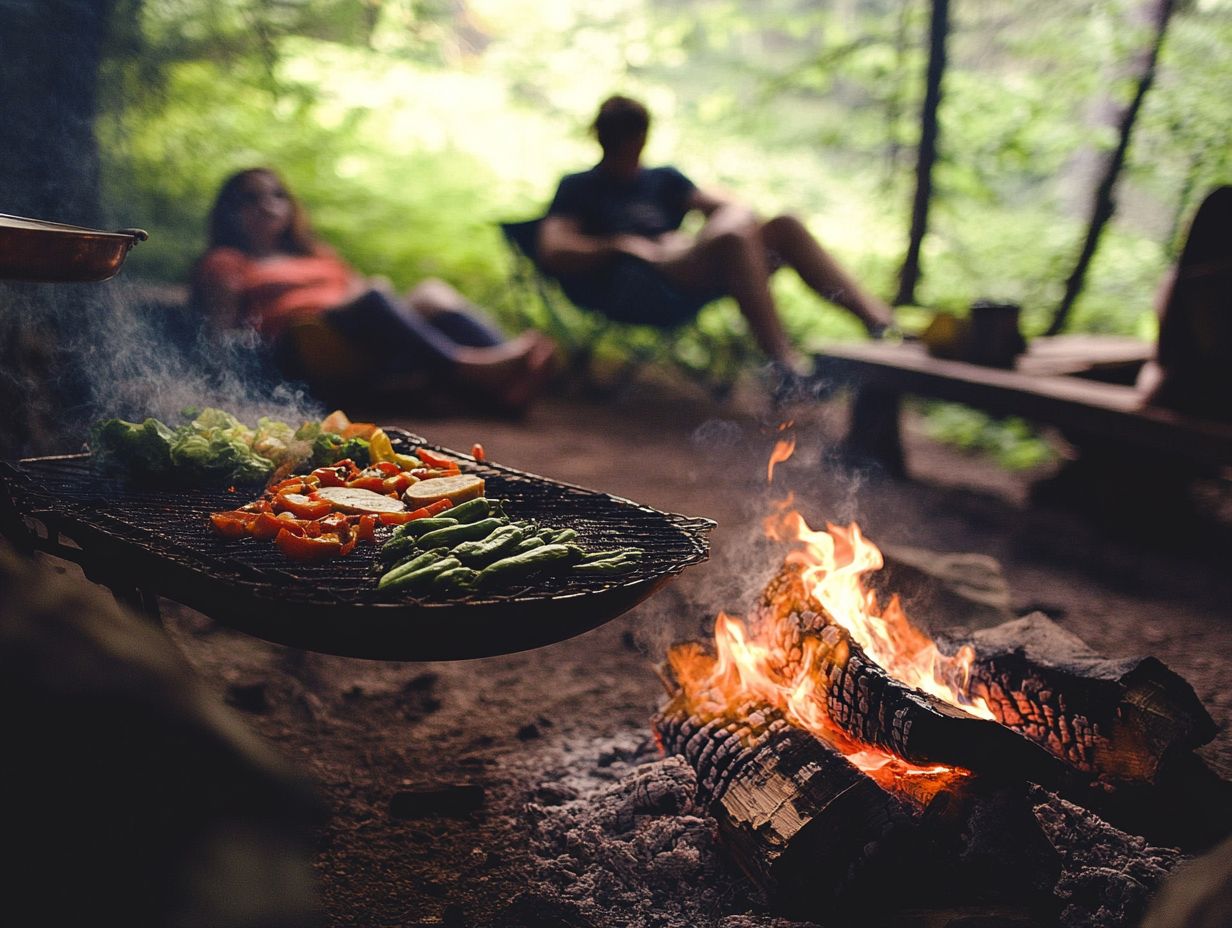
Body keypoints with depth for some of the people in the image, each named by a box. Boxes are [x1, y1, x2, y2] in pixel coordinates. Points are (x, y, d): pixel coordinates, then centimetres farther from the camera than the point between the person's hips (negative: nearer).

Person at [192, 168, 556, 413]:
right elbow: (220, 333, 10)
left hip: (367, 350, 5)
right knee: (371, 297, -34)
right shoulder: (224, 263, 23)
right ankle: (464, 366, -58)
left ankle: (505, 383, -48)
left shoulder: (319, 254, 39)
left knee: (432, 292, -23)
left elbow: (359, 287, 29)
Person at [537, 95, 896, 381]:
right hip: (631, 293, -6)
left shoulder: (663, 180, 31)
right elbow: (554, 252, -1)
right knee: (733, 237, -32)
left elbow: (725, 205, 19)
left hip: (688, 282, 6)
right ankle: (785, 364, -45)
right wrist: (625, 245, -9)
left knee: (784, 226, -16)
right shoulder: (578, 189, 16)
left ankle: (880, 321, -26)